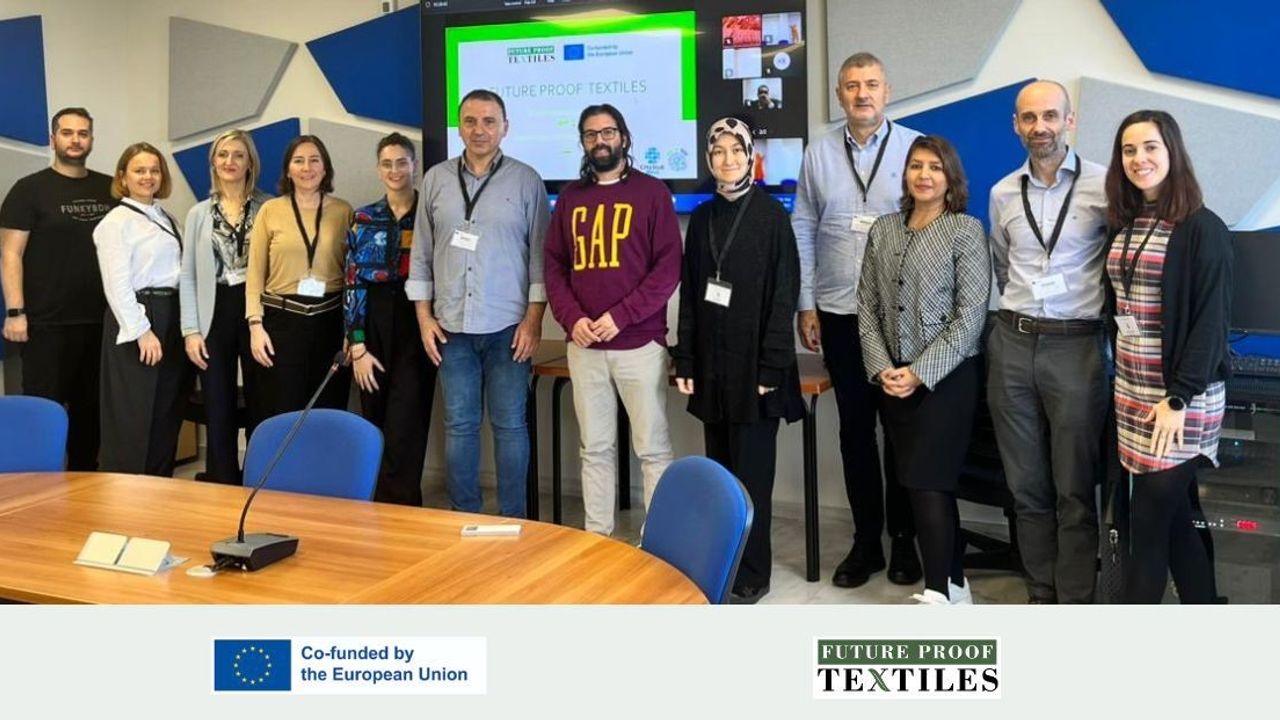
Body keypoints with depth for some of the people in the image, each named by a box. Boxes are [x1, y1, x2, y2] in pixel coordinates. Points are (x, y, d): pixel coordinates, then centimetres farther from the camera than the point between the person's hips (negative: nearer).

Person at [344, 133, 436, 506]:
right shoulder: (363, 219, 8)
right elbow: (353, 285, 4)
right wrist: (357, 346, -3)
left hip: (416, 324, -3)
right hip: (373, 323, 3)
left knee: (404, 430, -8)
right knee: (376, 426, 7)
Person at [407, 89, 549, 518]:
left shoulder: (526, 181, 2)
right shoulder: (436, 179, 9)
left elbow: (540, 254, 0)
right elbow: (421, 254, 10)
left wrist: (534, 319, -6)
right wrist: (424, 317, 4)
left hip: (508, 326, -2)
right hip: (452, 326, 2)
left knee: (510, 424, 3)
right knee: (459, 424, 8)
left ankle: (512, 519, 13)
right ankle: (462, 516, 19)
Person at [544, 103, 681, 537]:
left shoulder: (651, 192, 1)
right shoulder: (570, 197, 13)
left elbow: (669, 268, -6)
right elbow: (553, 265, 11)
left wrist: (620, 317, -14)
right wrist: (572, 319, -6)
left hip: (640, 343, -3)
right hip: (583, 345, 4)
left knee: (652, 448, 0)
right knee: (595, 448, 10)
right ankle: (597, 536, 19)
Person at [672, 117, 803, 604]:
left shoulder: (771, 215, -4)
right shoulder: (702, 217, 10)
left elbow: (783, 294, -8)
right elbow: (689, 293, 11)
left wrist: (771, 366, -14)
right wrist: (685, 360, 5)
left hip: (753, 361, -4)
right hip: (711, 362, 5)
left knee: (751, 470, 1)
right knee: (718, 468, 10)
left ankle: (752, 573, 10)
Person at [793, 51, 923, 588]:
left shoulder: (915, 147, -2)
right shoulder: (819, 153, 5)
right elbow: (803, 232, 7)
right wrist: (805, 305, 3)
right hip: (838, 313, 2)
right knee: (855, 428, 9)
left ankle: (903, 537, 22)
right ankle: (866, 539, 21)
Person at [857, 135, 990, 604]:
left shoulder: (966, 230, -4)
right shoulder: (883, 230, 10)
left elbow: (970, 315, -10)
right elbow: (867, 307, 8)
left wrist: (920, 372, -14)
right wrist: (881, 368, -5)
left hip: (946, 378, -5)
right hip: (891, 380, 5)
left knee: (927, 484, -9)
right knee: (931, 485, 10)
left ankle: (938, 594, -2)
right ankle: (955, 585, 22)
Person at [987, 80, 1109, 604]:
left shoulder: (1103, 185, -6)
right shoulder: (1003, 193, 9)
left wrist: (1109, 320, 4)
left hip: (1076, 346, -4)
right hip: (1013, 346, 4)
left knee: (1075, 492, 3)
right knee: (1026, 487, 11)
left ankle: (1074, 609, 15)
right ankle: (1042, 597, 25)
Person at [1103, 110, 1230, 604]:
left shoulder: (1202, 229, -10)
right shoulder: (1123, 226, 10)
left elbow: (1212, 321, -14)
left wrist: (1178, 398, -18)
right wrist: (1123, 371, 5)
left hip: (1180, 396, -7)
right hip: (1131, 392, 7)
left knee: (1148, 522, -3)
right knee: (1175, 520, 12)